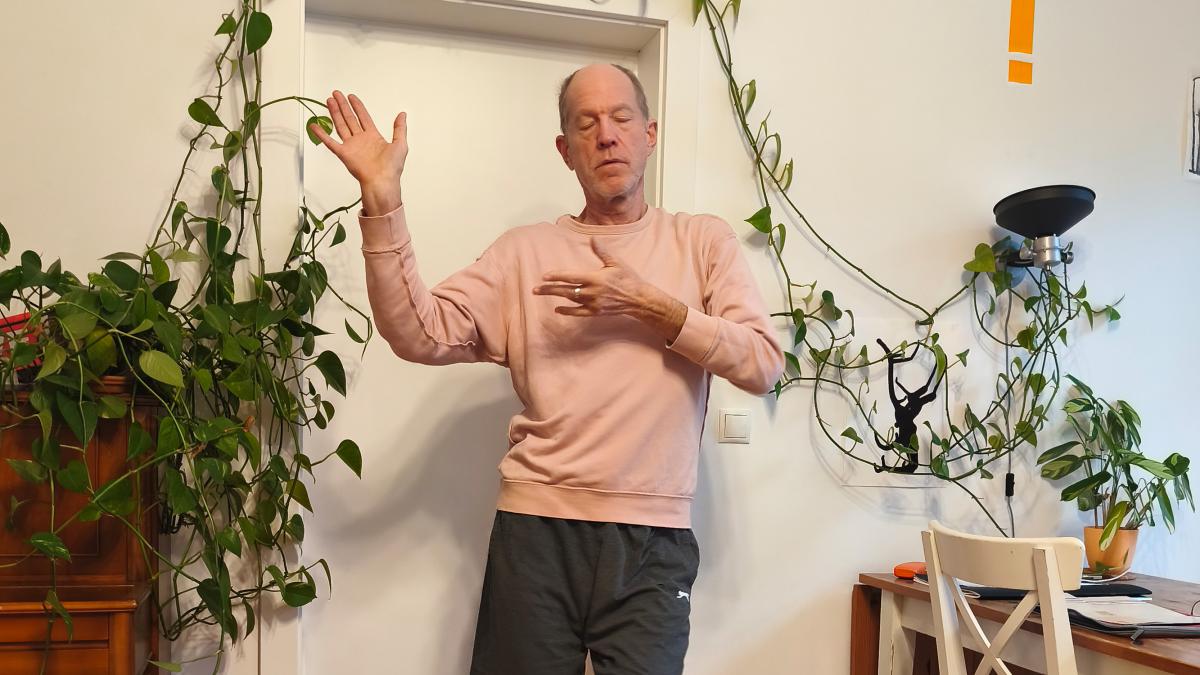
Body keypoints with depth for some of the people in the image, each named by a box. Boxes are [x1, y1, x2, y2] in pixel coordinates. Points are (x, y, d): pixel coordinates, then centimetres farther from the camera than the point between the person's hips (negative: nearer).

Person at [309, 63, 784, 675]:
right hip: (536, 529, 0)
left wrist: (649, 305, -10)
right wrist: (382, 202, -13)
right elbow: (421, 335, -6)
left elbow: (763, 365, -2)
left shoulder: (704, 241, 8)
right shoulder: (525, 251, 7)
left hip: (652, 539, 0)